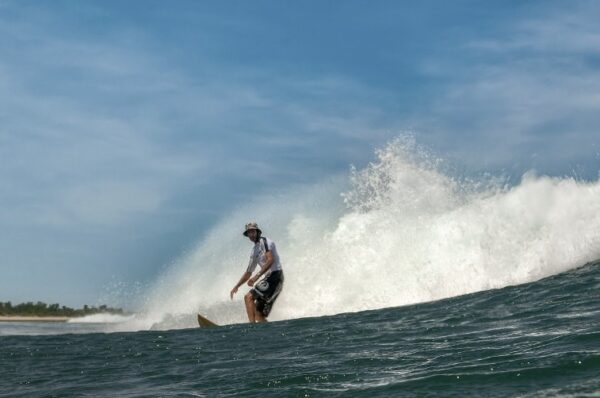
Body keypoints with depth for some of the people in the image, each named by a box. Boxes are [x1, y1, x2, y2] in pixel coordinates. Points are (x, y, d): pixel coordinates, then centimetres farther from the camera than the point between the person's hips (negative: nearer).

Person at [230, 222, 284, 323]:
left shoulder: (264, 241, -3)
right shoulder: (254, 251, 23)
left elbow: (270, 260, -18)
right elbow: (248, 272, 28)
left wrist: (257, 276, -24)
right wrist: (236, 287, 23)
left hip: (275, 276, -9)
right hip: (269, 278, 9)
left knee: (249, 297, -20)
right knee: (259, 314, 4)